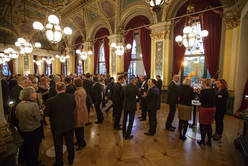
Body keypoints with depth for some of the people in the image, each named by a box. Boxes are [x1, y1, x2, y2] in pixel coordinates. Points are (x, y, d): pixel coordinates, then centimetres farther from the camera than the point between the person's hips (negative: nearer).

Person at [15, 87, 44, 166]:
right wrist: (40, 112, -6)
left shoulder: (18, 105, -7)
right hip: (34, 131, -7)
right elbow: (39, 119, -23)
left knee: (25, 148, 26)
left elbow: (17, 118, 7)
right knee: (34, 149, 15)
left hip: (22, 130, 7)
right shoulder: (34, 105, -28)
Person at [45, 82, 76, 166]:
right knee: (70, 143, 23)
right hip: (70, 125, 2)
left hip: (57, 126, -2)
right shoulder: (71, 97, -19)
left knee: (58, 146, 21)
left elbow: (47, 113, -9)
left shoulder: (51, 101, -24)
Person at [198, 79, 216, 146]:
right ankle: (209, 141, 26)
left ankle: (202, 140, 18)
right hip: (212, 108, 6)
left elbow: (201, 100, -15)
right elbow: (213, 99, 14)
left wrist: (199, 93, -4)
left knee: (203, 125, 7)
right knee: (209, 125, 17)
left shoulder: (203, 91, -16)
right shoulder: (213, 90, 3)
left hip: (205, 108, -6)